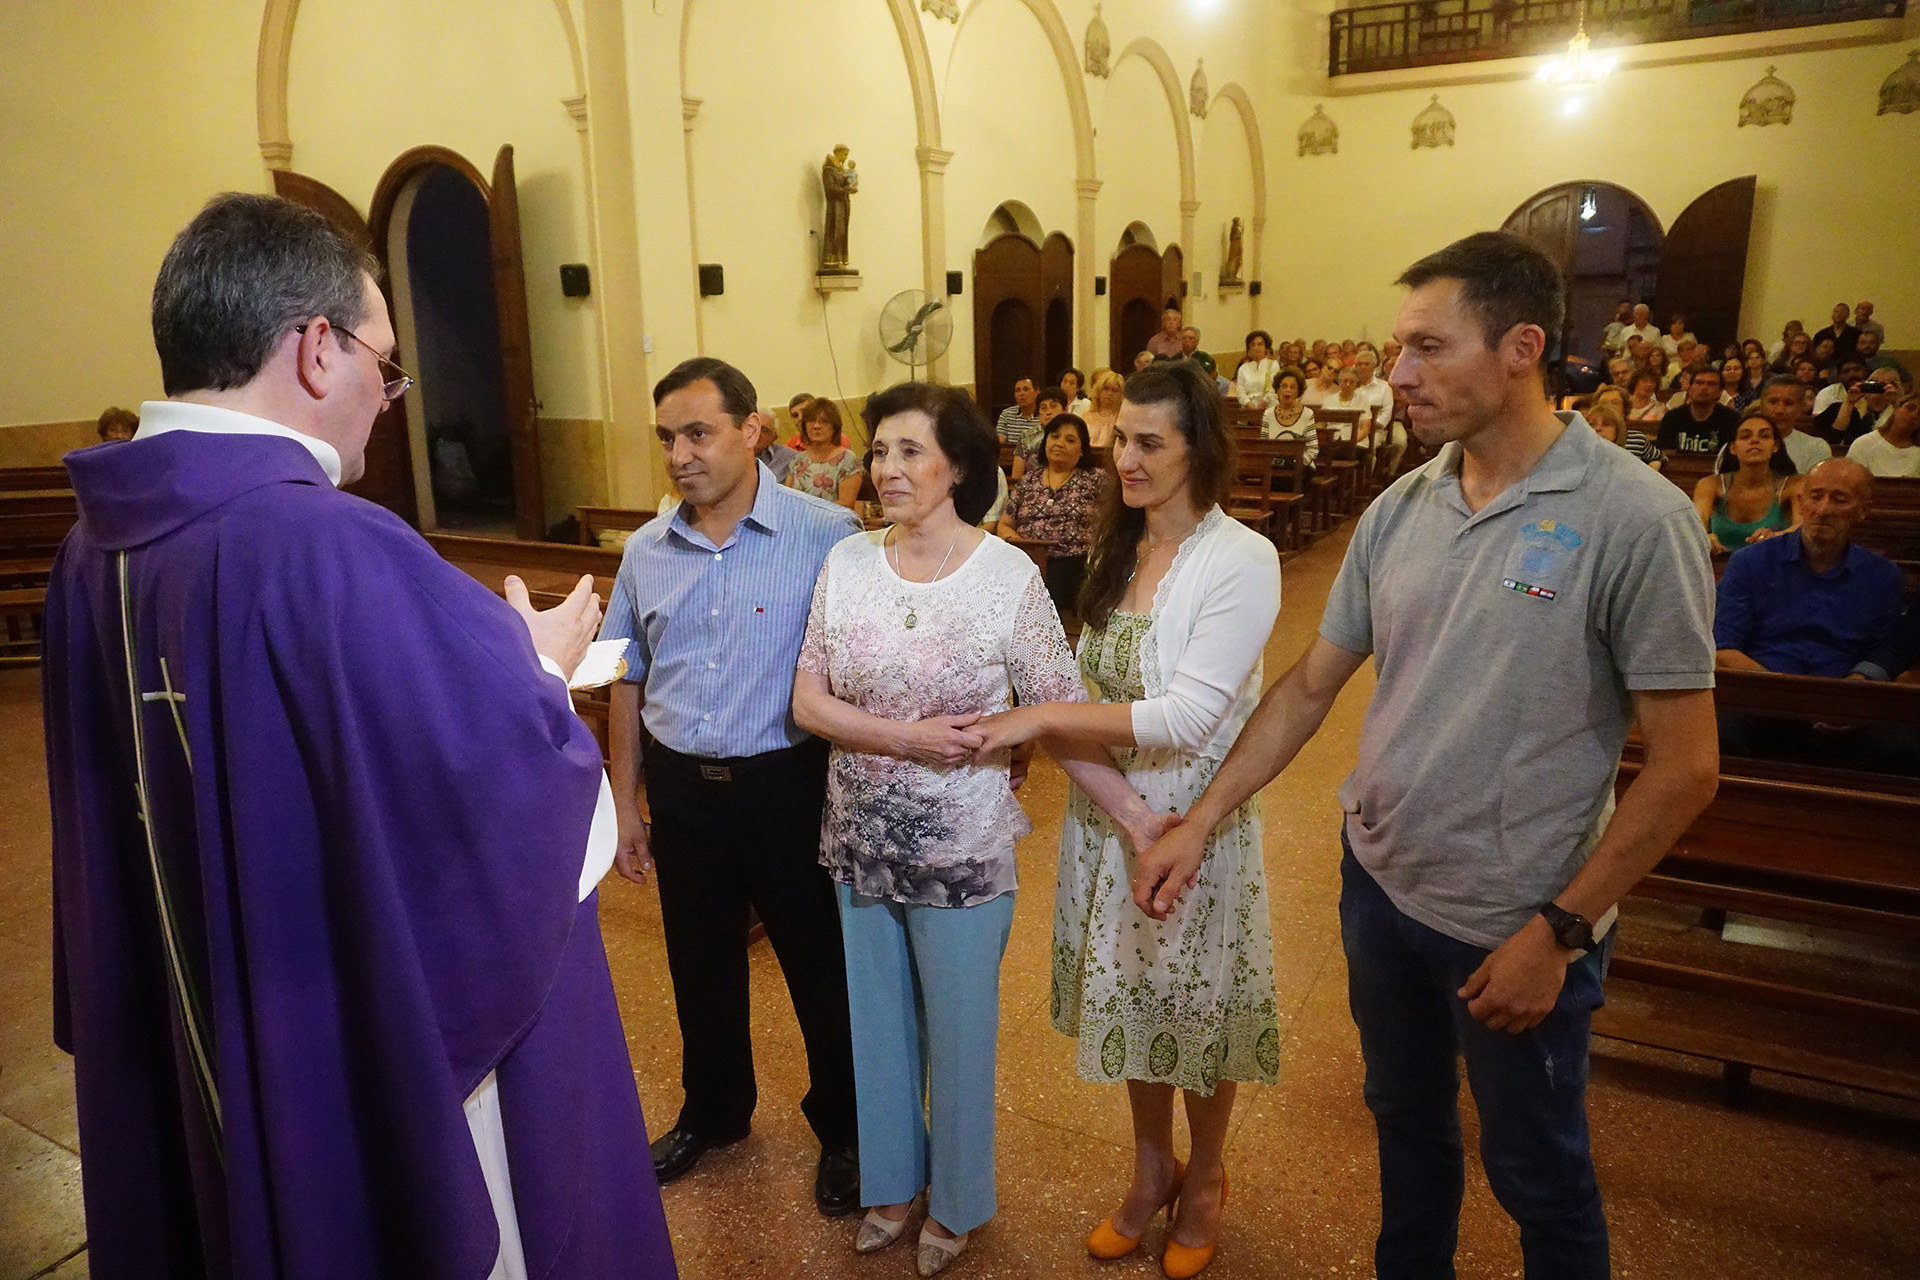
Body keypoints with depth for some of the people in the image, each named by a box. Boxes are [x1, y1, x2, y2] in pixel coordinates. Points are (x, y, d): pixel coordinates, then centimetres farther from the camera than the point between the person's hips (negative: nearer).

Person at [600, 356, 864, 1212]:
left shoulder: (826, 536, -13)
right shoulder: (646, 552, 3)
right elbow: (627, 685, 11)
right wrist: (626, 806, 11)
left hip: (787, 782, -4)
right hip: (681, 787, 5)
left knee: (820, 965, 11)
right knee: (700, 965, 21)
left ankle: (842, 1130, 34)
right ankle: (712, 1112, 45)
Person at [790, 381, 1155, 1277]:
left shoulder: (1009, 577, -14)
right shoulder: (846, 563, -4)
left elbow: (1060, 719, -11)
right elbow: (808, 704, -4)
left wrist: (1141, 817, -18)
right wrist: (910, 739, -19)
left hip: (963, 852, -3)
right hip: (859, 843, 4)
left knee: (958, 1030, 15)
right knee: (878, 1024, 21)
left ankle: (956, 1203, 41)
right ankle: (892, 1179, 46)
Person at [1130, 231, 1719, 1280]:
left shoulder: (1634, 518, -17)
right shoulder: (1399, 511, -1)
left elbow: (1685, 764, -15)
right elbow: (1310, 686, 4)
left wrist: (1558, 930, -16)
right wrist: (1200, 822, 0)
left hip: (1516, 921, -5)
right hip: (1379, 878, 5)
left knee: (1537, 1174, 17)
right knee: (1406, 1117, 26)